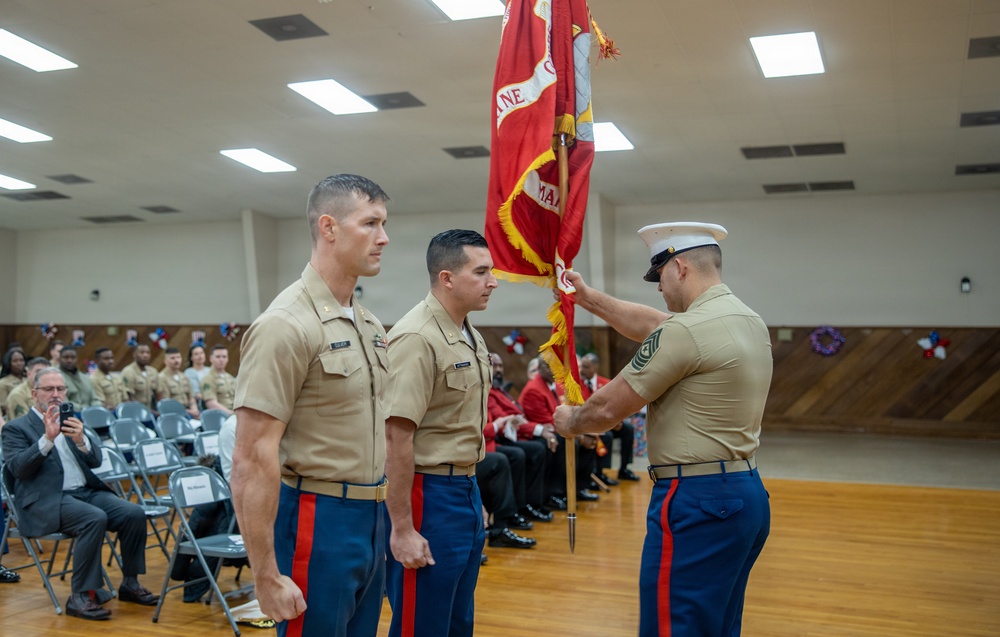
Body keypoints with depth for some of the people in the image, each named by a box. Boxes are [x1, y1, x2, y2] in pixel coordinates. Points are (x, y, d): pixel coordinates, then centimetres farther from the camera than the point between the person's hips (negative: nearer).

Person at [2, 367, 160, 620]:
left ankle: (130, 583, -2)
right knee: (95, 518, -33)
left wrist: (80, 439, -11)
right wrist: (47, 438, -23)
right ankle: (80, 597, -22)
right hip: (48, 501, -5)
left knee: (134, 513, -18)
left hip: (87, 492, 5)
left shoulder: (71, 421, 19)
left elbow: (95, 461, 10)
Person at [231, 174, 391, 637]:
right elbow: (253, 460, -20)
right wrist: (267, 577, -20)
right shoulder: (287, 324, -17)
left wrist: (385, 518, 16)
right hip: (318, 520, -8)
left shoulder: (369, 324, 9)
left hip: (372, 517, 8)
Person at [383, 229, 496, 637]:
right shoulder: (417, 339, -19)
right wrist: (402, 528, -22)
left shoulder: (471, 337, 10)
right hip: (428, 494, -9)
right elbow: (396, 438, -23)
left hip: (465, 491, 9)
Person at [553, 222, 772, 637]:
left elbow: (609, 407, -11)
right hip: (746, 493, 10)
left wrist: (570, 422, 9)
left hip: (697, 501, -10)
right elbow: (652, 327, 23)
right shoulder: (749, 320, 11)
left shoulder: (686, 330, -17)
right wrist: (589, 298, 26)